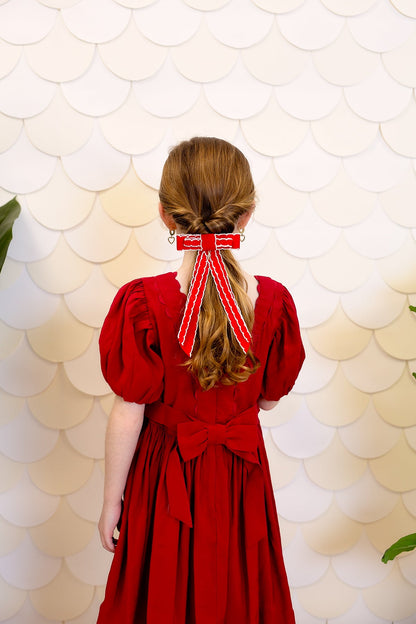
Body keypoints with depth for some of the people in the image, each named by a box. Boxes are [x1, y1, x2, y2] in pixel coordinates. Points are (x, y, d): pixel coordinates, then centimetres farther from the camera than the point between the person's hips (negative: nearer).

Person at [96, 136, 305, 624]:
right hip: (241, 477, 2)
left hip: (165, 476, -2)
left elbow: (127, 417, -16)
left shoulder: (141, 304, -23)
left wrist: (111, 502, -3)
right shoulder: (273, 301, -15)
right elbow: (270, 399, -1)